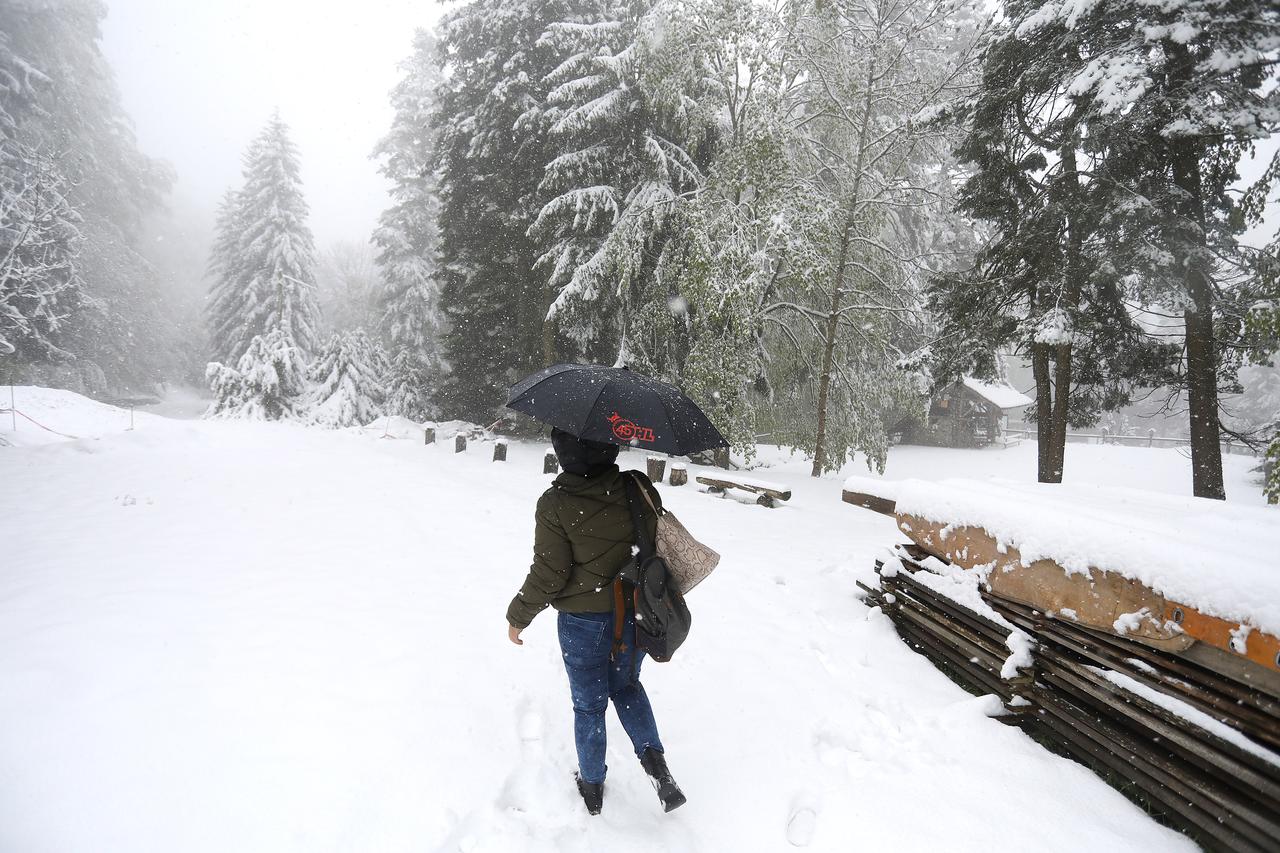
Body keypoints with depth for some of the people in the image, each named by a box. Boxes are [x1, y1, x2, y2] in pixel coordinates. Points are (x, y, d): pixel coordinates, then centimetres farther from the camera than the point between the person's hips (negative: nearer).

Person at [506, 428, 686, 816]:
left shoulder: (555, 504, -20)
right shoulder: (639, 489, -10)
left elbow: (548, 575, -16)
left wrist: (518, 617, 0)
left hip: (583, 623, -3)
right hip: (636, 617, 3)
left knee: (589, 704, 18)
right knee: (626, 685, 28)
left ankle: (592, 785, 35)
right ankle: (655, 760, 12)